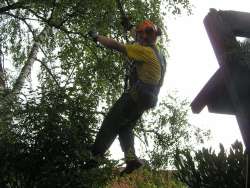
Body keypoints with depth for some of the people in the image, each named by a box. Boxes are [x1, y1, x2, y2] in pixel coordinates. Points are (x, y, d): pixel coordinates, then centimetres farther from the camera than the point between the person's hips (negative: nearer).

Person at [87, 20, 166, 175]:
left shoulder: (145, 51, -9)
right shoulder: (160, 56, 19)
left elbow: (116, 46, -12)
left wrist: (97, 37, -1)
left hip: (136, 95, -9)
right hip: (148, 99, 9)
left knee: (110, 124, -4)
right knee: (125, 128, 14)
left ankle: (95, 155, -7)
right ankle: (131, 158, -3)